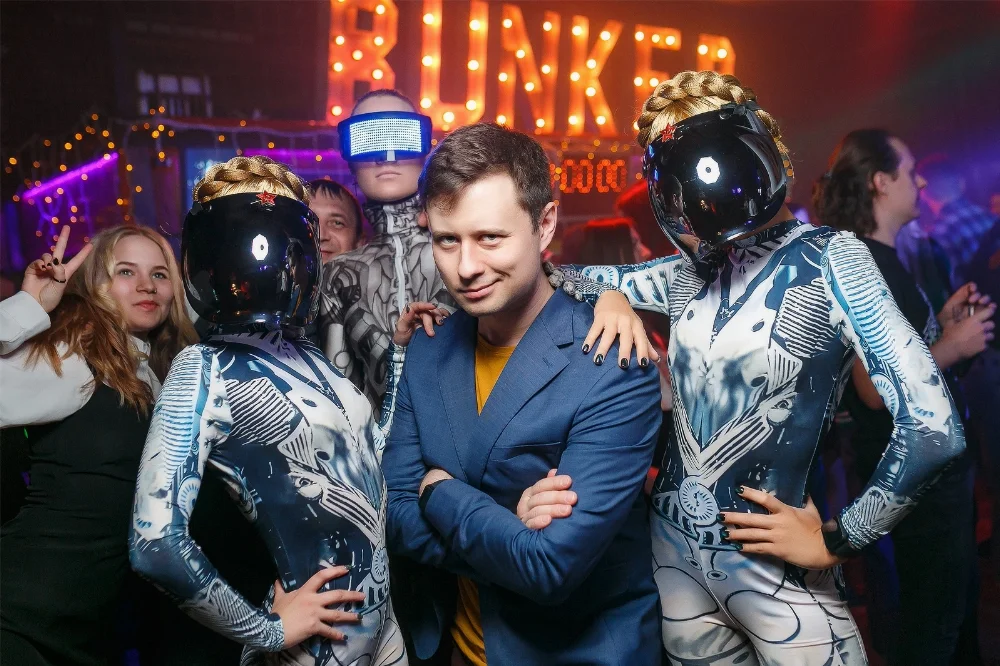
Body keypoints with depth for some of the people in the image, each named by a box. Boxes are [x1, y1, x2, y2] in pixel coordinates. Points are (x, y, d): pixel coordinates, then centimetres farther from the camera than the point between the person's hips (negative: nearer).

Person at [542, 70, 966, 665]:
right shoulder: (691, 272, 2)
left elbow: (934, 427, -17)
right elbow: (581, 279, 10)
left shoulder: (829, 260, -13)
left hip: (772, 565, -5)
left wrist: (838, 540, -10)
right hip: (673, 548, 5)